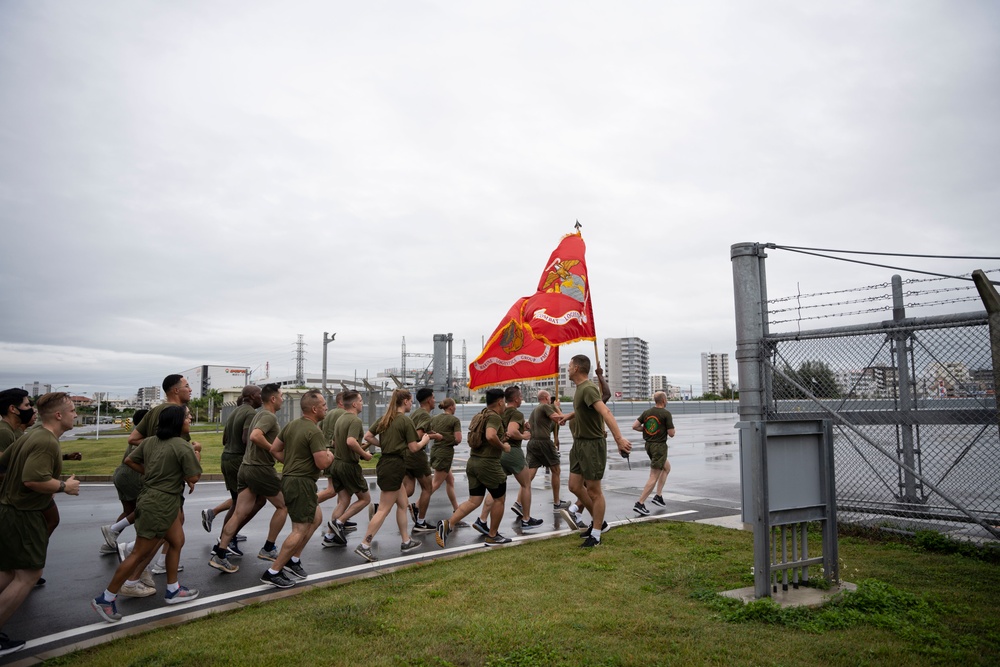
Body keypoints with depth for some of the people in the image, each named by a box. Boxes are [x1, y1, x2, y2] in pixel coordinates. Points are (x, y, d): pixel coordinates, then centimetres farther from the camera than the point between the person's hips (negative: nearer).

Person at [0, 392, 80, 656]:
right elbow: (33, 479, -32)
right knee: (30, 574, 0)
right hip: (22, 516, -10)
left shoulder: (31, 436, 9)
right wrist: (64, 486, -17)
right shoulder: (47, 442, -22)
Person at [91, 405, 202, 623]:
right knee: (140, 554, 2)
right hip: (159, 506, -9)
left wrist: (151, 474, 14)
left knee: (177, 542, 19)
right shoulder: (183, 447, -19)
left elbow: (130, 460, 7)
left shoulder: (150, 441, 4)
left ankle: (173, 591, 29)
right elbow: (193, 478, -16)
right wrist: (196, 459, 1)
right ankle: (105, 599, 13)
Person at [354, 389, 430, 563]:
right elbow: (414, 447, -10)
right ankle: (364, 546, -2)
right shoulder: (405, 420, -11)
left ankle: (406, 541, 26)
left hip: (385, 462, 9)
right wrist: (425, 440, 9)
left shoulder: (385, 418, 10)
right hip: (394, 466, -9)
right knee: (384, 510, -4)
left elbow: (367, 436, 8)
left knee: (403, 504, 18)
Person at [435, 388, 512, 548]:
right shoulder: (494, 416, -13)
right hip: (488, 463, -8)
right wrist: (503, 446, -14)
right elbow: (490, 436, -31)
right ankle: (493, 536, 19)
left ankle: (447, 524, -11)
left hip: (473, 461, 8)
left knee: (474, 501, 7)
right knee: (499, 499, 10)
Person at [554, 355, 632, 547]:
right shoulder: (580, 388, 9)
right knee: (575, 486, 13)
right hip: (579, 444, 9)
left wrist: (619, 438, -45)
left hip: (593, 444, -9)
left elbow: (606, 413, -34)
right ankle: (598, 522, 29)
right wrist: (567, 416, 43)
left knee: (594, 490, 1)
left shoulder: (588, 389, -21)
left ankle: (596, 534, 14)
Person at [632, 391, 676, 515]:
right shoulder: (666, 414, -12)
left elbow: (635, 426, 1)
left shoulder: (647, 412, 5)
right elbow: (671, 434, -12)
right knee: (654, 477, -5)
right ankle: (640, 503, -9)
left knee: (667, 467, 26)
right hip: (659, 446, -8)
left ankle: (658, 496, 21)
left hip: (648, 444, 8)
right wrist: (674, 430, 10)